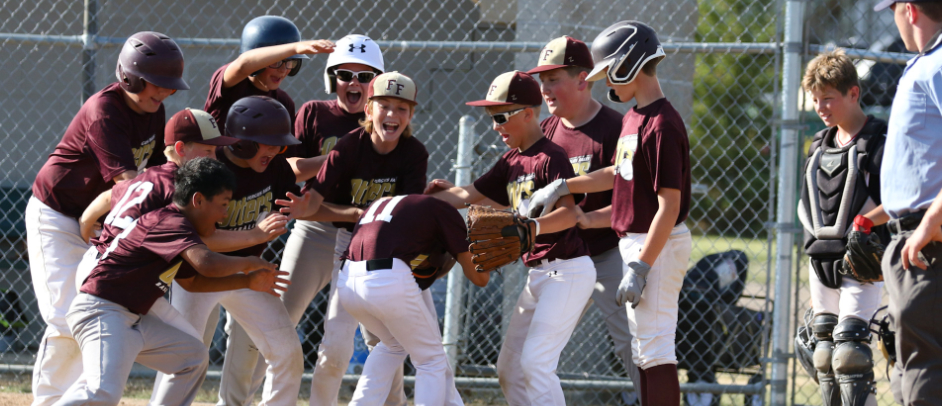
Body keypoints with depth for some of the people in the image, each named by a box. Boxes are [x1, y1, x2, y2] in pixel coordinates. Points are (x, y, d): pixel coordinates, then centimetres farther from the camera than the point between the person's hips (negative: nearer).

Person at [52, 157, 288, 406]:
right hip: (101, 312, -11)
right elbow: (207, 264, -31)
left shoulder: (172, 223, 16)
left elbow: (191, 281, 30)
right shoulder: (169, 222, -16)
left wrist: (247, 282, 24)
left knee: (193, 355, 19)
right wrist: (247, 263, -12)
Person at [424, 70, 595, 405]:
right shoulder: (511, 162, 14)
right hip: (538, 276, 10)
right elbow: (469, 195, 16)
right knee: (509, 368, 11)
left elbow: (568, 214, -24)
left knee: (535, 362, -17)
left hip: (567, 271, -10)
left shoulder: (551, 157, -13)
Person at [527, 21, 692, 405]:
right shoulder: (632, 118, 10)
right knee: (644, 351, 14)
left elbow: (670, 205, -22)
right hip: (634, 241, 10)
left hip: (657, 245, -10)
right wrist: (563, 187, 23)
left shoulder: (662, 124, -20)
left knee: (655, 349, -11)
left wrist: (640, 268, -24)